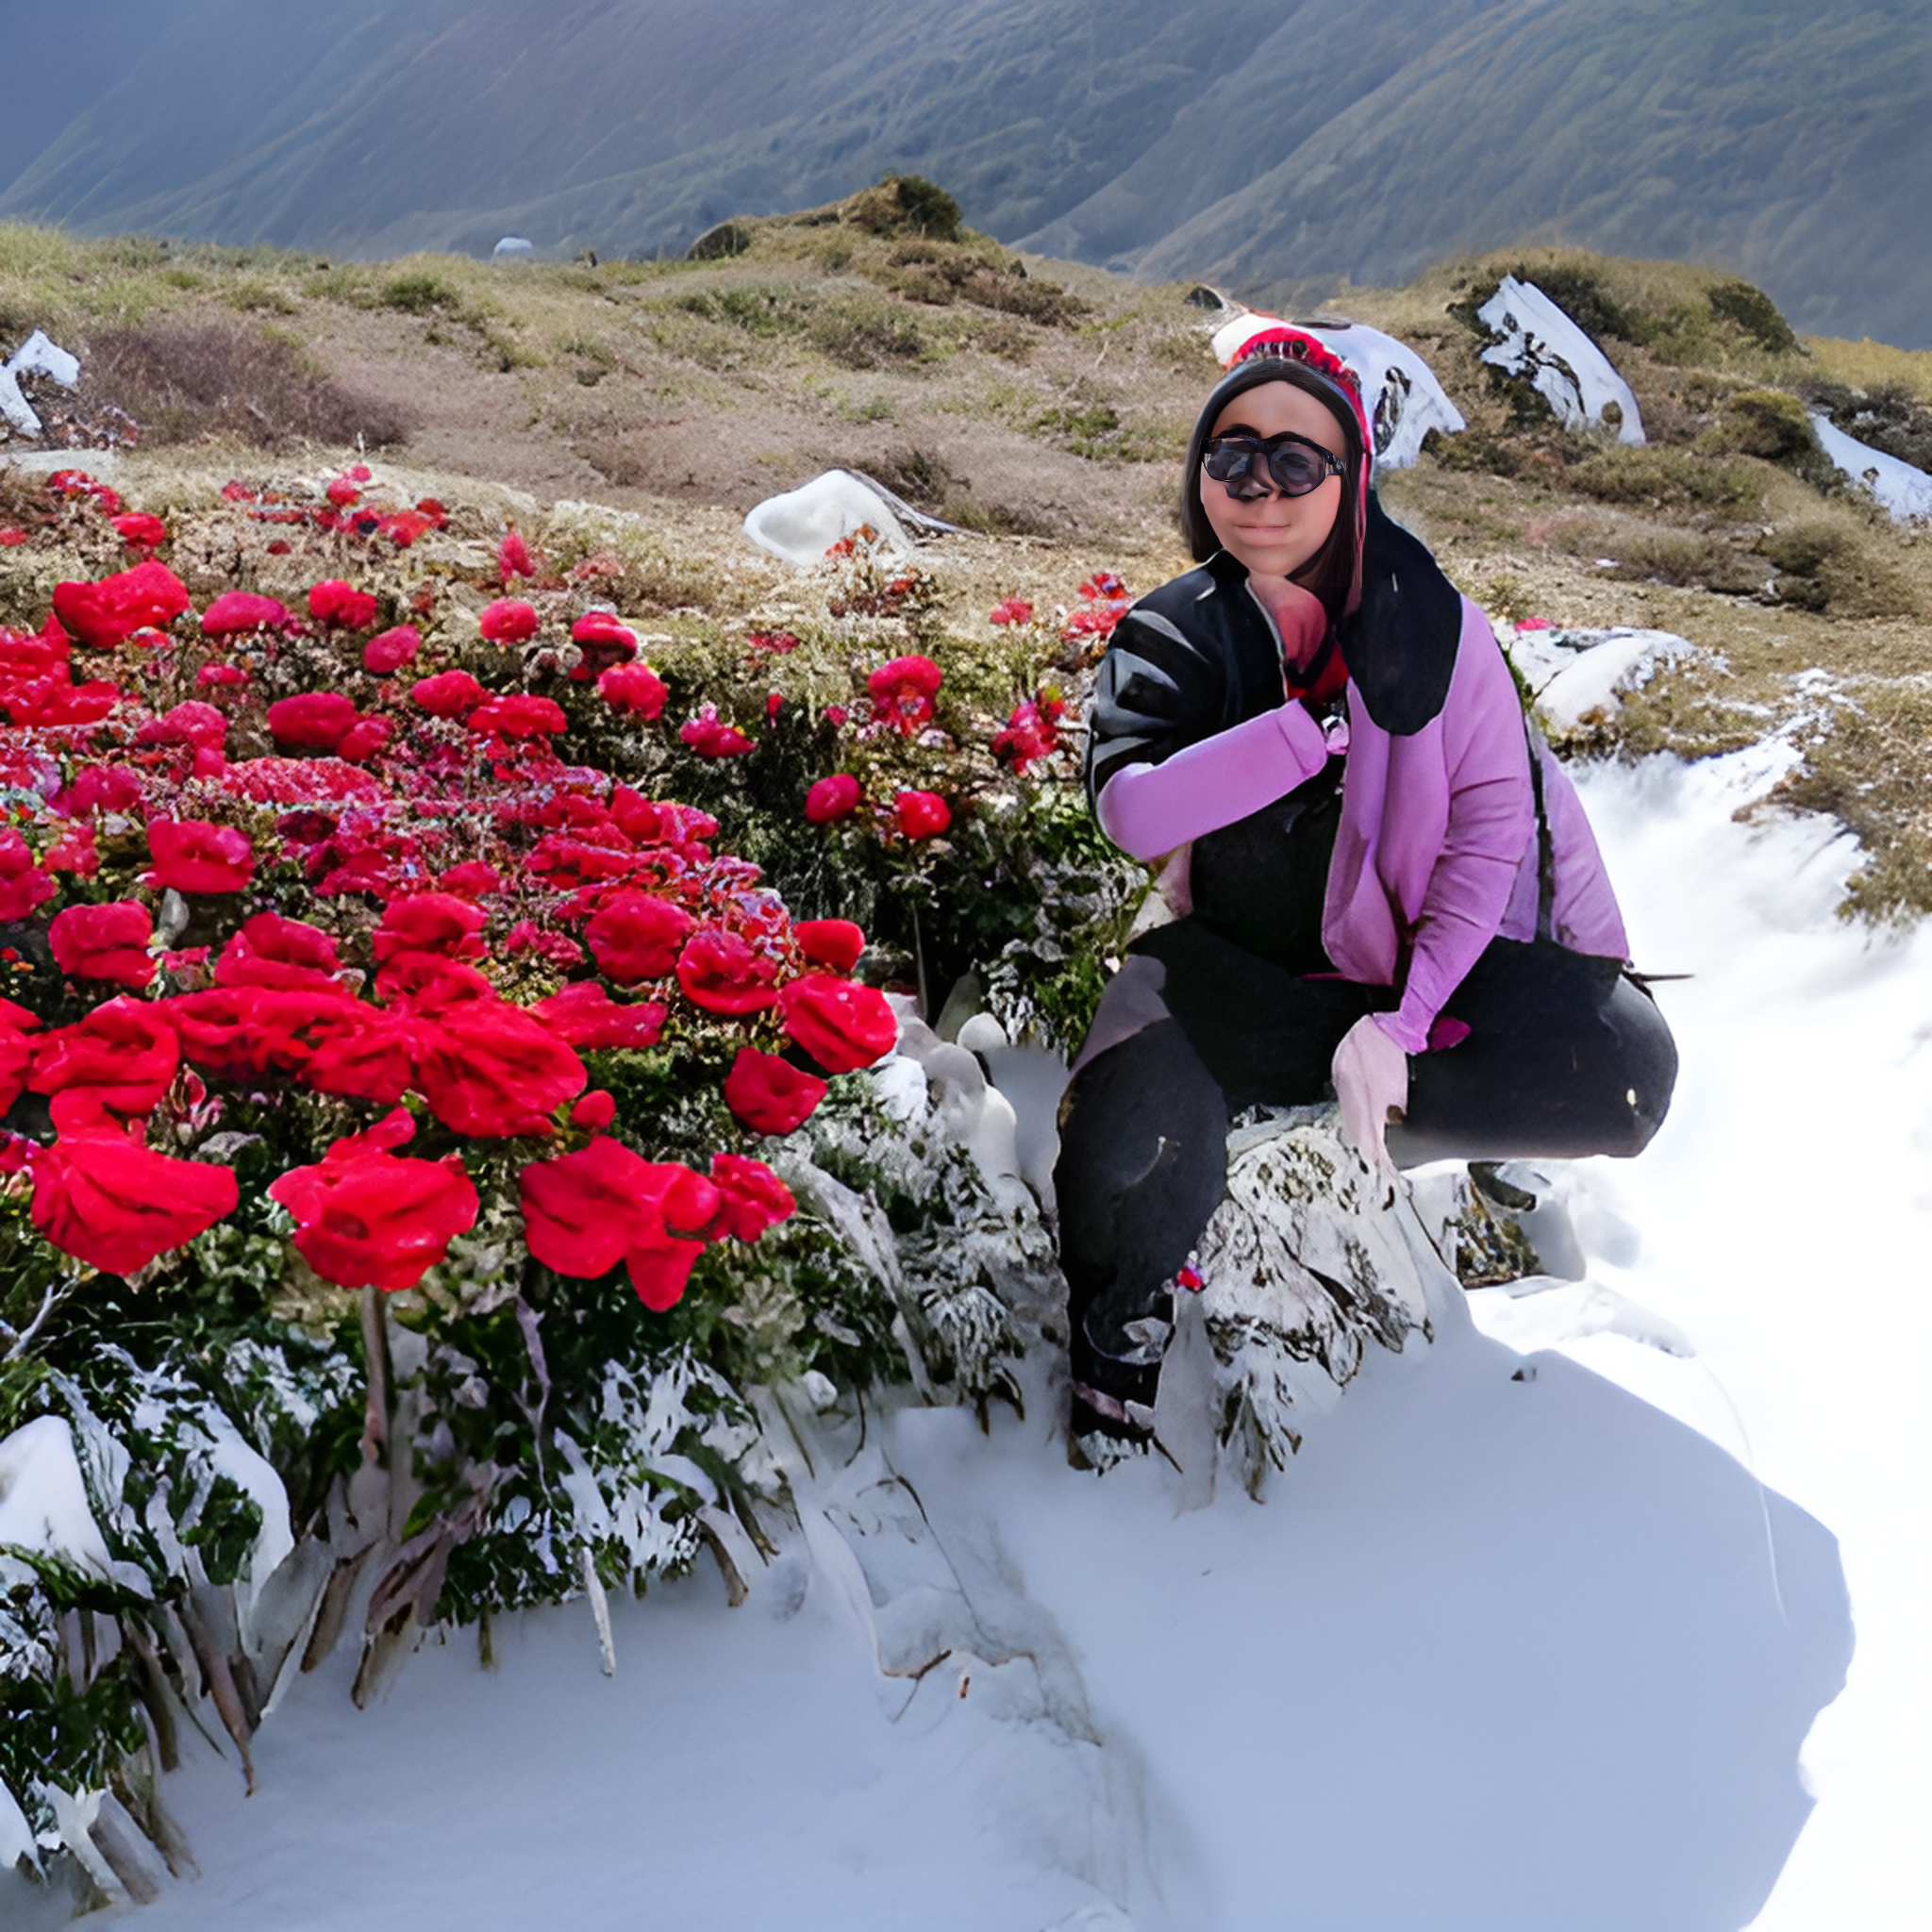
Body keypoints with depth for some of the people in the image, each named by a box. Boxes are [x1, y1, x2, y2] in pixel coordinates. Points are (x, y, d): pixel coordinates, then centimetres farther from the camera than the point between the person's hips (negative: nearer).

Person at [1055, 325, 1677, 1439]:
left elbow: (1490, 821, -10)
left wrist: (1402, 1021, -19)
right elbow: (1132, 814, -21)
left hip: (1411, 954, 1)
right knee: (1126, 1144, -31)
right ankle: (1128, 1305, 4)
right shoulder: (1173, 639, -3)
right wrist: (1318, 729, -26)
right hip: (1234, 965, -1)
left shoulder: (1425, 620, -7)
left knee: (1621, 1069, -24)